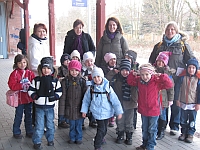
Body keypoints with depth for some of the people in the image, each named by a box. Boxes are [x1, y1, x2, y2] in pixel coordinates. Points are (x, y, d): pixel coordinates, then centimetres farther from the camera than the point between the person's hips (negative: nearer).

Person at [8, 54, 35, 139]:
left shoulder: (30, 73, 3)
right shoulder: (15, 74, -9)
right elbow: (12, 86, -18)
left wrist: (30, 85, -18)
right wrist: (22, 85, -24)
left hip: (29, 98, 4)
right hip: (19, 99, -4)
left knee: (29, 116, 15)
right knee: (18, 116, 8)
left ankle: (29, 131, 28)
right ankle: (16, 132, 24)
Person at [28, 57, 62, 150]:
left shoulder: (55, 80, -2)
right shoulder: (36, 80, -4)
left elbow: (59, 91, 5)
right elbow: (31, 90, 3)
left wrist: (55, 96, -12)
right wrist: (34, 96, -13)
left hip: (50, 107, 1)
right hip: (39, 106, -1)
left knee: (50, 124, 14)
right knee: (39, 125, 3)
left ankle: (50, 139, 32)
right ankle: (37, 142, 15)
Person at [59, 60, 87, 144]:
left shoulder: (82, 81, -4)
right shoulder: (65, 81, -6)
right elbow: (63, 96, -6)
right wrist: (62, 109, -7)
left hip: (79, 108, 0)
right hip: (70, 108, 0)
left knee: (79, 125, 12)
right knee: (72, 125, 14)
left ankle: (79, 138, 31)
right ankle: (72, 138, 33)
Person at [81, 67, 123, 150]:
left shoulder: (108, 88, -10)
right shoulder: (91, 88, -6)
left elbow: (115, 100, -9)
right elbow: (86, 100, 5)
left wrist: (119, 111, -10)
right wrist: (84, 110, 5)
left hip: (107, 112, 2)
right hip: (97, 112, -2)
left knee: (104, 128, 18)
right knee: (101, 129, -7)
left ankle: (101, 137, 49)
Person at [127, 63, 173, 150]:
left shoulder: (156, 81, -17)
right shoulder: (139, 81, -4)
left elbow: (169, 85, -23)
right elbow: (130, 82, 8)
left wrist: (161, 76, -33)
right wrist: (132, 74, -9)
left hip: (154, 111, -4)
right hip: (143, 110, 4)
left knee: (152, 130, 11)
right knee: (144, 129, 22)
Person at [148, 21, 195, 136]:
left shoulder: (183, 45, 3)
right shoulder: (159, 45, 11)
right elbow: (151, 62, 17)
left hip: (177, 79, -2)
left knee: (176, 102, 6)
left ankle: (174, 126, 21)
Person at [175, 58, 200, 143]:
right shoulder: (182, 77, -5)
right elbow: (177, 88, 1)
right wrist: (177, 99, 1)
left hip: (193, 104, -2)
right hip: (183, 103, 2)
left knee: (192, 120, 8)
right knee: (183, 120, 13)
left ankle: (190, 134, 21)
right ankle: (184, 133, 28)